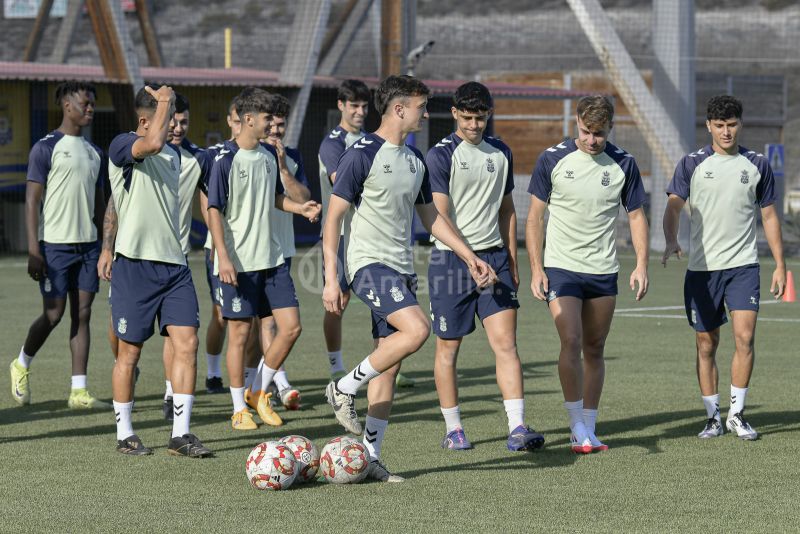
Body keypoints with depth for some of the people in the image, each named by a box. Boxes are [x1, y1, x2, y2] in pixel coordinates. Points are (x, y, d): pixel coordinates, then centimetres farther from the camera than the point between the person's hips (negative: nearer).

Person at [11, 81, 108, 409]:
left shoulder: (95, 153, 14)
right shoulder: (46, 148, -6)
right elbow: (32, 201, -9)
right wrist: (33, 250, -15)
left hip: (88, 244, 6)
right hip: (55, 244, -6)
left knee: (82, 314, 2)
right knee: (53, 314, -3)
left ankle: (79, 392, 1)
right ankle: (22, 365, 23)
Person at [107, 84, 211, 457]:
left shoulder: (173, 154, 17)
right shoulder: (122, 146, -8)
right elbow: (152, 144, -30)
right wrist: (164, 102, -16)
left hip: (174, 264, 6)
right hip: (135, 263, -6)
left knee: (187, 343, -4)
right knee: (129, 352, 2)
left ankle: (180, 434, 0)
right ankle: (125, 435, 13)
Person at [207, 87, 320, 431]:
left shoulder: (269, 155, 9)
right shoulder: (226, 160, -11)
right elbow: (215, 210, -12)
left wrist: (300, 208, 2)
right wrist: (223, 257, -18)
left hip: (272, 258, 7)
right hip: (239, 262, -7)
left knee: (291, 327, 2)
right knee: (240, 332, 0)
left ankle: (260, 393, 19)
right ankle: (239, 410, 11)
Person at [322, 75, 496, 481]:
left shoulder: (414, 159, 14)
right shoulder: (362, 154, -10)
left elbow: (430, 216, 25)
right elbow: (334, 217, -11)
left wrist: (470, 257, 19)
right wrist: (331, 279, -16)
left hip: (401, 269, 8)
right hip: (368, 263, -8)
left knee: (389, 365, 4)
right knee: (417, 329, -26)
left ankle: (370, 456, 8)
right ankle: (344, 389, -11)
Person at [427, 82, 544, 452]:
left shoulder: (501, 153, 11)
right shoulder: (441, 155, -6)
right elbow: (442, 217, -13)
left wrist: (512, 264, 16)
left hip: (494, 257, 4)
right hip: (450, 259, -4)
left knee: (506, 343, -7)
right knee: (448, 348, 4)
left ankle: (517, 428, -11)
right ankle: (453, 430, 15)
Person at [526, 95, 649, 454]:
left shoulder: (623, 164, 0)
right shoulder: (552, 159, -5)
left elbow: (636, 215, 9)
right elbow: (535, 216, 0)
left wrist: (641, 265, -2)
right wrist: (536, 269, -7)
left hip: (603, 272, 3)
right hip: (561, 267, -3)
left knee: (594, 350, 7)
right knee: (571, 342, -16)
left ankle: (588, 429, 16)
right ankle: (577, 428, -8)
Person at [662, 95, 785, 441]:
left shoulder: (757, 165, 7)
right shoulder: (692, 164, 2)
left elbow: (769, 216, 13)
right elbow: (674, 205, -6)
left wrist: (780, 265, 10)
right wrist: (671, 241, -26)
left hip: (743, 265, 0)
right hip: (702, 267, 0)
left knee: (745, 336, -13)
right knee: (706, 344, 5)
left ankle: (737, 413, -1)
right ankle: (713, 417, 16)